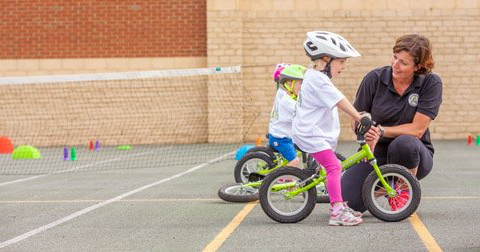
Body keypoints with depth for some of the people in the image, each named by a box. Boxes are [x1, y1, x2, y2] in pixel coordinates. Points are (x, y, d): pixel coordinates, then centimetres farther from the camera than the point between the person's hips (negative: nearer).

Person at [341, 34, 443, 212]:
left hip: (413, 153, -2)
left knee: (404, 143, -39)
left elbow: (417, 129, -15)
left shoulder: (431, 83, -11)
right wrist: (367, 138, -20)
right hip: (376, 151, 2)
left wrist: (380, 131, -25)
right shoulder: (375, 78, -6)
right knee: (347, 202, -18)